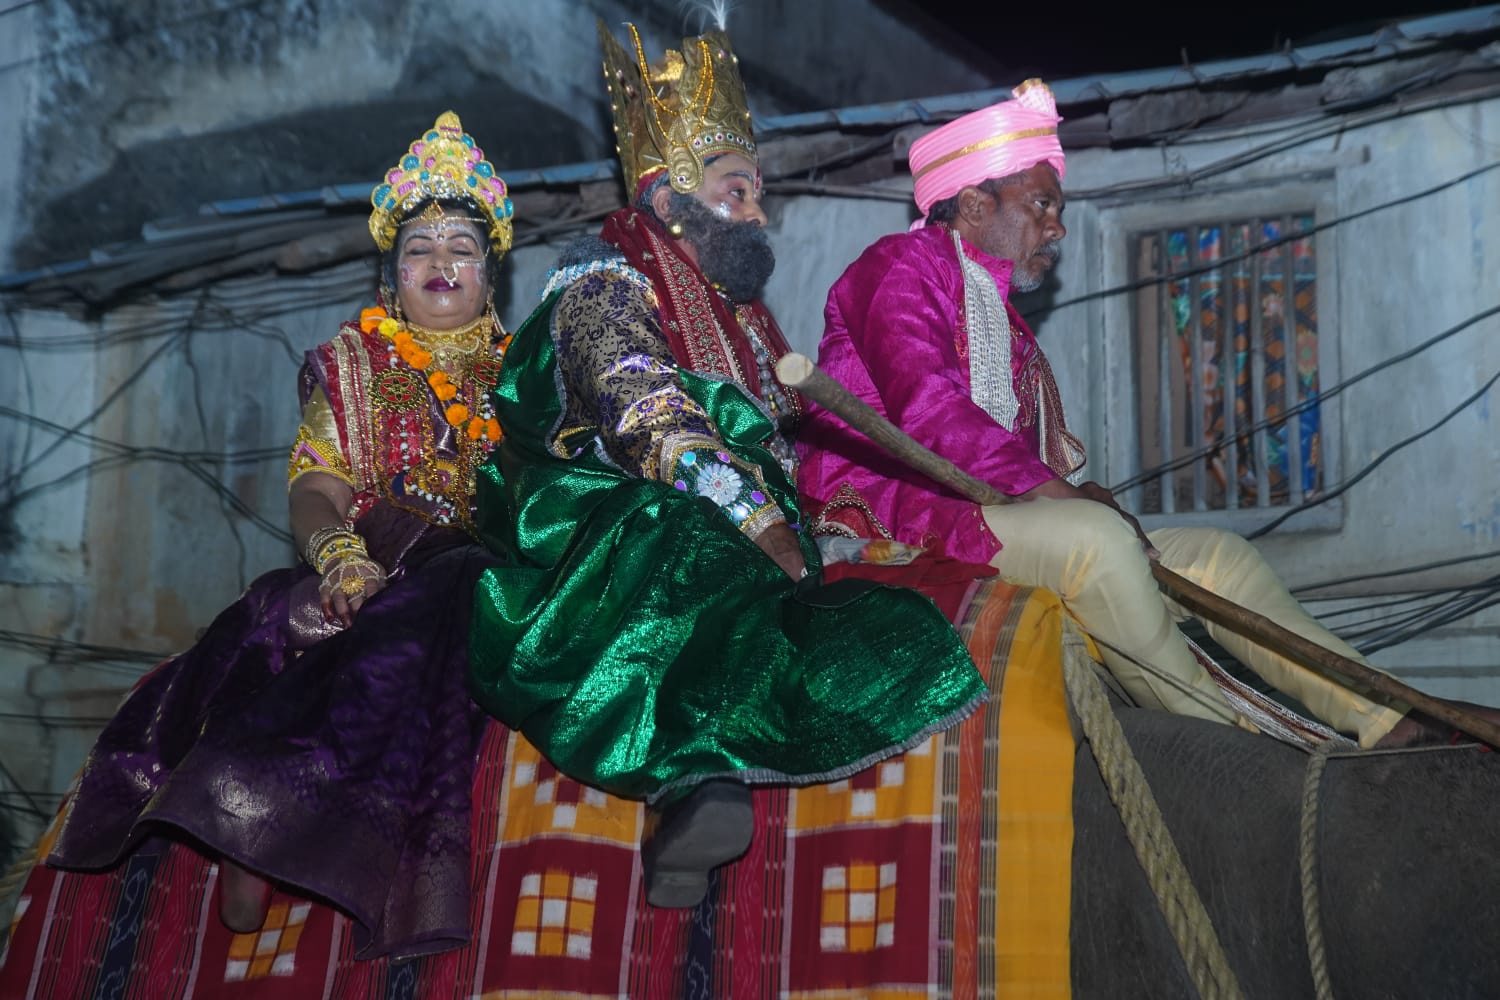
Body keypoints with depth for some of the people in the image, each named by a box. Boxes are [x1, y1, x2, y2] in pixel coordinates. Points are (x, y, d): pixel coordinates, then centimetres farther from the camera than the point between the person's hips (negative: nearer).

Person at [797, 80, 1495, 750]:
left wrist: (1080, 493, -5)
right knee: (1091, 537, -34)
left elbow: (1043, 459, 17)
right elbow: (923, 406, -19)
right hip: (895, 518, -9)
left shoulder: (1001, 315, 26)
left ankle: (1389, 721, -7)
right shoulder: (902, 264, -1)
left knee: (1216, 555, 1)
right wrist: (1051, 489, -24)